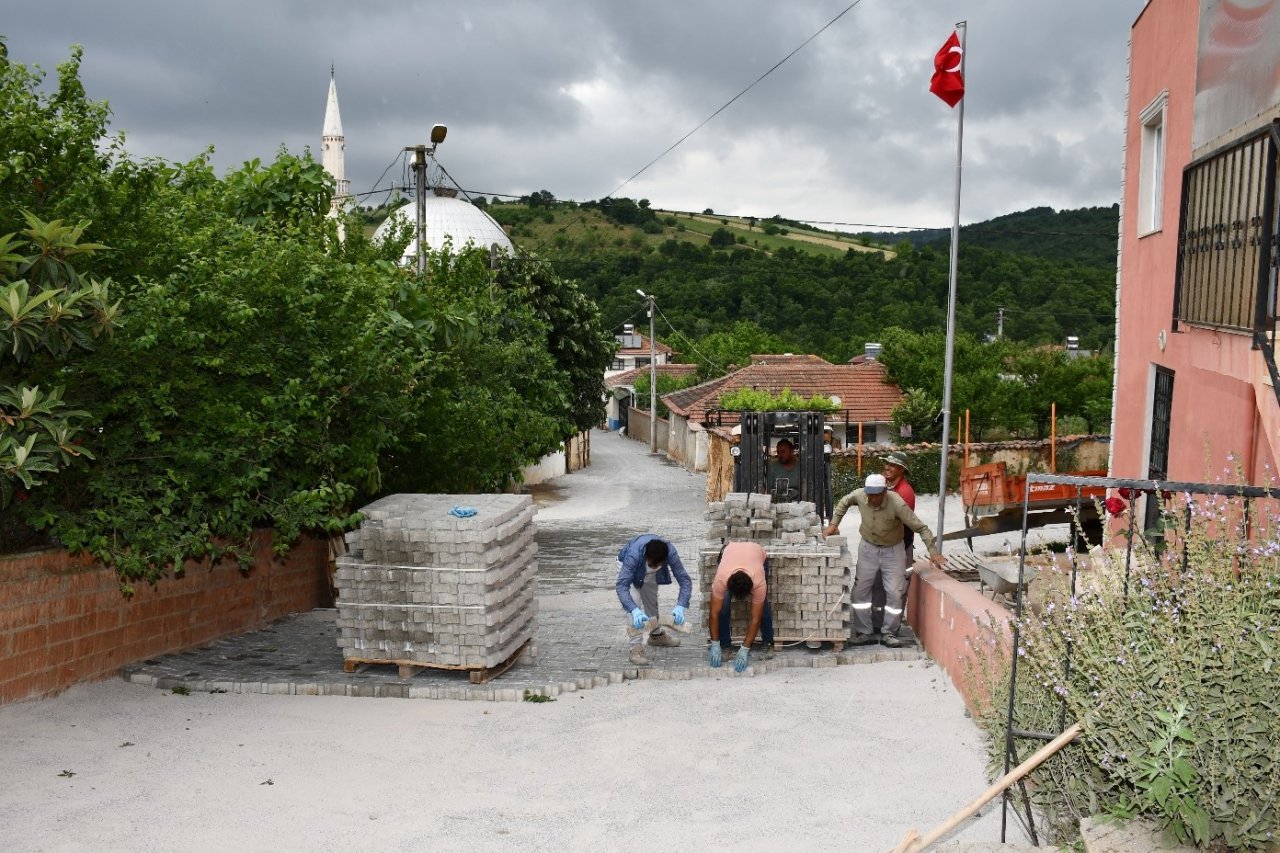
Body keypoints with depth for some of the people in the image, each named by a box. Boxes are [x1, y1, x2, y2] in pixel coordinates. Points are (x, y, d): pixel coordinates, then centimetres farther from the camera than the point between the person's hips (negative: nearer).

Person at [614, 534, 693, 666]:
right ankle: (636, 648, -18)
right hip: (627, 564, -4)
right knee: (634, 603, -21)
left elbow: (685, 580, -33)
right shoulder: (633, 555, -46)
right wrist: (635, 611, -59)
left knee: (652, 601, 19)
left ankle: (656, 634, 43)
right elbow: (622, 586, -47)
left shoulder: (670, 552, -37)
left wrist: (680, 607, -47)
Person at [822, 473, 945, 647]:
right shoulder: (859, 495, -19)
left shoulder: (897, 504, -29)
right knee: (860, 591, 3)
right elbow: (844, 502, 6)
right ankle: (865, 632, 14)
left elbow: (921, 528, -22)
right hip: (868, 549, 3)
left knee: (894, 593, -3)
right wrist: (833, 524, 1)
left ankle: (889, 633, 11)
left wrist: (933, 552, -24)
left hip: (892, 550, -3)